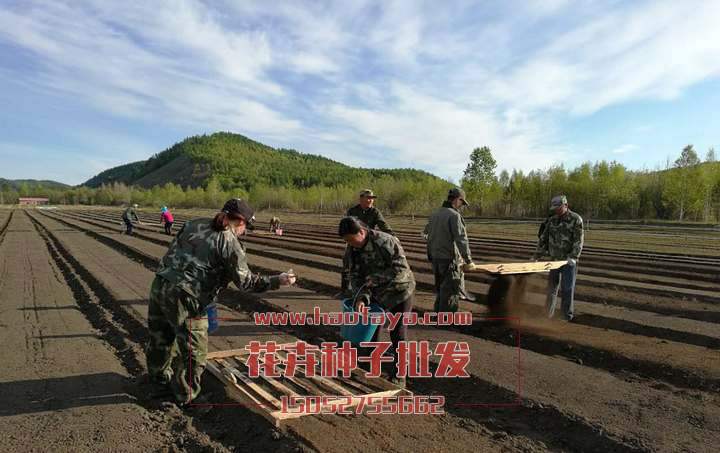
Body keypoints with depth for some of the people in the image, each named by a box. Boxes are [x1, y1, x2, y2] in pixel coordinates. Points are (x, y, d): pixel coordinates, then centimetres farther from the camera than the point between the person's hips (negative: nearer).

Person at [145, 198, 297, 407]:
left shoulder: (194, 224, 13)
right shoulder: (231, 244, -8)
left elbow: (173, 250, 18)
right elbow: (245, 281, -8)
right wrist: (276, 281, -2)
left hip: (159, 285, 8)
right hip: (185, 297, -8)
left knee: (161, 340, 25)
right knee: (194, 350, 10)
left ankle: (160, 382, 46)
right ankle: (186, 396, 25)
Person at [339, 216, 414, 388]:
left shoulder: (385, 241, -30)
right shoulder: (353, 248, -10)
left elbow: (401, 268, -31)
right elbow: (354, 274, -6)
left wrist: (375, 278, -34)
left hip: (400, 291, -6)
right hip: (377, 293, 6)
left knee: (398, 335, -1)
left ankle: (398, 376, 12)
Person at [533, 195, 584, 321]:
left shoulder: (575, 219, -8)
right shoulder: (551, 220, 5)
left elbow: (579, 240, -15)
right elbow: (543, 239, 9)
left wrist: (573, 257, -26)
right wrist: (536, 256, 6)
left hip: (569, 260, -4)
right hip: (554, 260, 5)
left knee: (567, 289, -3)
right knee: (552, 287, 10)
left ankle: (567, 316, 8)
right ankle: (548, 314, 20)